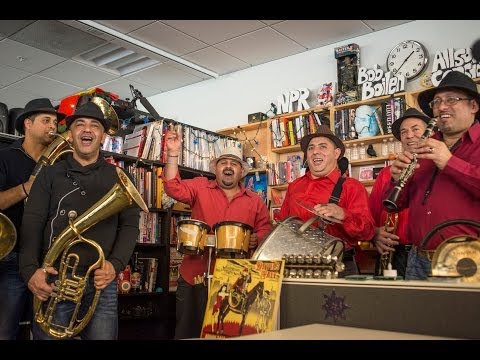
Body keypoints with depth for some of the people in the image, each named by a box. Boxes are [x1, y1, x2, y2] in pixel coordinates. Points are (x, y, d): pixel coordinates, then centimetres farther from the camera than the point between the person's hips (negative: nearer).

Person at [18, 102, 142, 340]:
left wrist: (116, 264, -10)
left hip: (100, 282, 0)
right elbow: (32, 223, 2)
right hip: (53, 280, 0)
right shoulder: (50, 174, 11)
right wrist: (30, 270, -13)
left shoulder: (118, 177, 12)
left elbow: (129, 224, 6)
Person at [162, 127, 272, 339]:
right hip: (195, 276, -1)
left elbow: (265, 231, 8)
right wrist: (173, 154, -18)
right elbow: (174, 188, -9)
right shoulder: (200, 187, 4)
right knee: (188, 331, 11)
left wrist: (257, 240, -14)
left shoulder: (255, 202, 7)